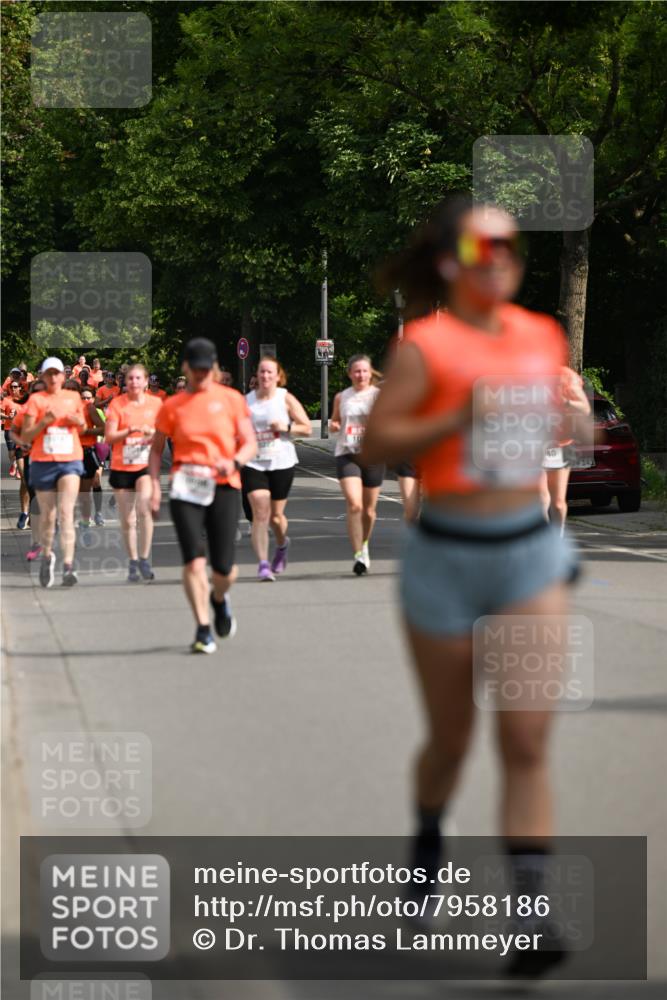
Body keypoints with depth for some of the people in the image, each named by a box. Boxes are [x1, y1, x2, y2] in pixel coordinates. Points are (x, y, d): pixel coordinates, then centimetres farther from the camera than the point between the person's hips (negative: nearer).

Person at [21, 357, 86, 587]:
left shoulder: (73, 397, 9)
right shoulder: (36, 399, 2)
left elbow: (82, 425, 23)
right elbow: (25, 436, -2)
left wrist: (79, 422, 0)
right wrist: (44, 422, -17)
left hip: (70, 461, 0)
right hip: (43, 462, 0)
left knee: (66, 513, -15)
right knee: (47, 516, 8)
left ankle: (68, 566, -22)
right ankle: (47, 555, 33)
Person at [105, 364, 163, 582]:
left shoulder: (155, 404, 3)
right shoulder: (117, 404, -2)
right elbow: (109, 437, -7)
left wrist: (153, 434, -11)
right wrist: (131, 430, -23)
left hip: (146, 465, -1)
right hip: (121, 467, 1)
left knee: (144, 507, -24)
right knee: (127, 520, 6)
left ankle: (144, 558, -14)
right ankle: (133, 564, 21)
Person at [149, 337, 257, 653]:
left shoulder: (231, 399, 6)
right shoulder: (172, 406, 7)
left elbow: (250, 443, 6)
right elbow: (156, 449, 13)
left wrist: (234, 462, -15)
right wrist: (155, 485, -1)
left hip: (224, 486, 0)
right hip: (186, 488, 0)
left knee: (223, 567, -1)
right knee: (194, 560, -14)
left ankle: (219, 598, 35)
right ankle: (203, 630, -7)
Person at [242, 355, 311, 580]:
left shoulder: (286, 399, -1)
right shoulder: (246, 401, 5)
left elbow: (307, 428, 0)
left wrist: (287, 427, -16)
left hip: (281, 463, -1)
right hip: (253, 463, 1)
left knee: (276, 515, 8)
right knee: (260, 513, -14)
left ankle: (282, 545, 42)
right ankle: (263, 564, -15)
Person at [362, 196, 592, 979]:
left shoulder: (544, 338, 6)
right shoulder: (426, 346, -9)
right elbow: (374, 444, -13)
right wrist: (454, 420, -24)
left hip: (531, 553, 3)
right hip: (446, 555, -3)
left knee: (527, 742, -7)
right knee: (451, 736, 12)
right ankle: (427, 843, 42)